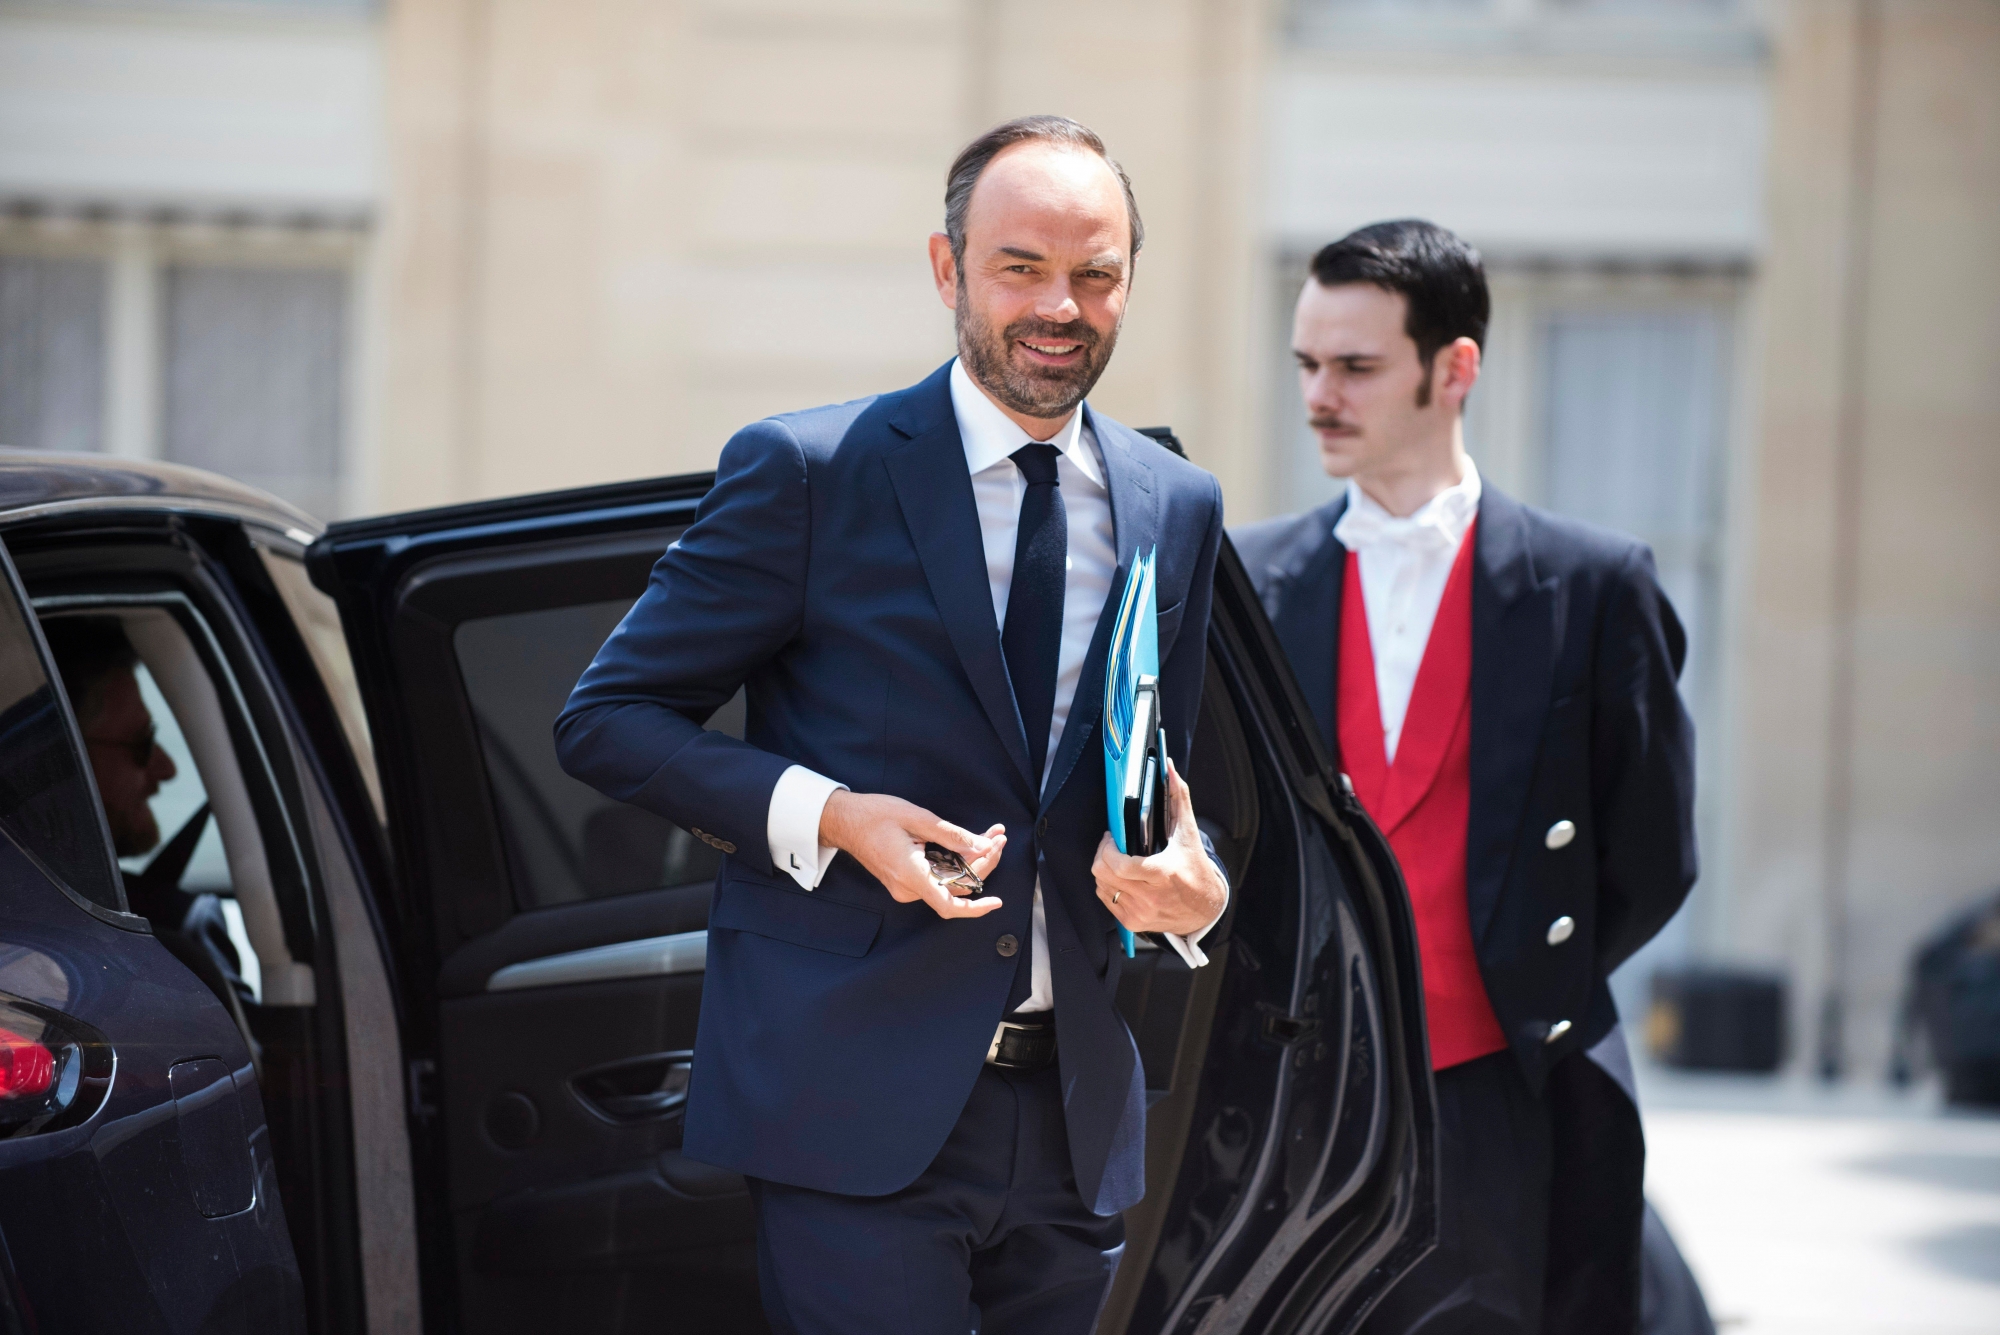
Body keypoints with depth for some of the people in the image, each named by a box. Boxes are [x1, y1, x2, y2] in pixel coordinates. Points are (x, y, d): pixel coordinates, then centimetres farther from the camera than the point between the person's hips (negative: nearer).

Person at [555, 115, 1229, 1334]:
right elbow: (608, 719, -2)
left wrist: (1192, 888, -6)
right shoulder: (806, 472, -3)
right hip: (855, 1100, -5)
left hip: (1078, 1116, 5)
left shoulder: (1180, 510, 11)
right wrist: (824, 814, -17)